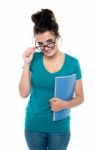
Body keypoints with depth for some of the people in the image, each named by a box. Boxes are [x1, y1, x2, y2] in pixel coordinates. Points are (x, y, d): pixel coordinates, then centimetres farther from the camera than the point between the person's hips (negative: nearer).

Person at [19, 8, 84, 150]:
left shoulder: (72, 63, -9)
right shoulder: (34, 59, -7)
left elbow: (80, 97, -3)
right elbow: (24, 93, -9)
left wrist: (65, 104, -23)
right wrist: (27, 64, -16)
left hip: (59, 127, -1)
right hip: (34, 125, 1)